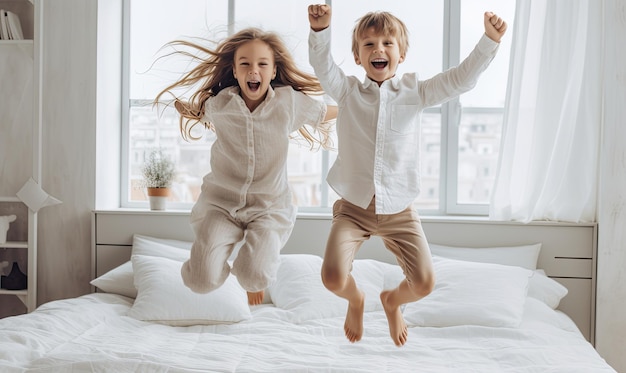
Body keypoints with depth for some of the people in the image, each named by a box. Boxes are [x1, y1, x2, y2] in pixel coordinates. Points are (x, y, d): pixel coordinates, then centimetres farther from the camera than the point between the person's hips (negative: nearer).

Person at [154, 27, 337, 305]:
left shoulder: (289, 102, -9)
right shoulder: (218, 104, -5)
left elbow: (330, 113, 10)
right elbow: (201, 113, 22)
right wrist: (186, 109, 11)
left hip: (269, 205, 0)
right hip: (221, 201, 1)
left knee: (256, 276, -24)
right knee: (202, 281, -20)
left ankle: (250, 275, 17)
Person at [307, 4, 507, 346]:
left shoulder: (414, 92, 3)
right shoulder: (347, 91, 1)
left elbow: (461, 79, -4)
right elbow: (321, 65, -15)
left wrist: (489, 40, -15)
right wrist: (320, 28, -33)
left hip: (398, 209, 1)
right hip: (353, 206, -1)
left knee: (424, 283, -6)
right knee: (333, 278, -17)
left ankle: (392, 301, 34)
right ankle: (355, 300, 24)